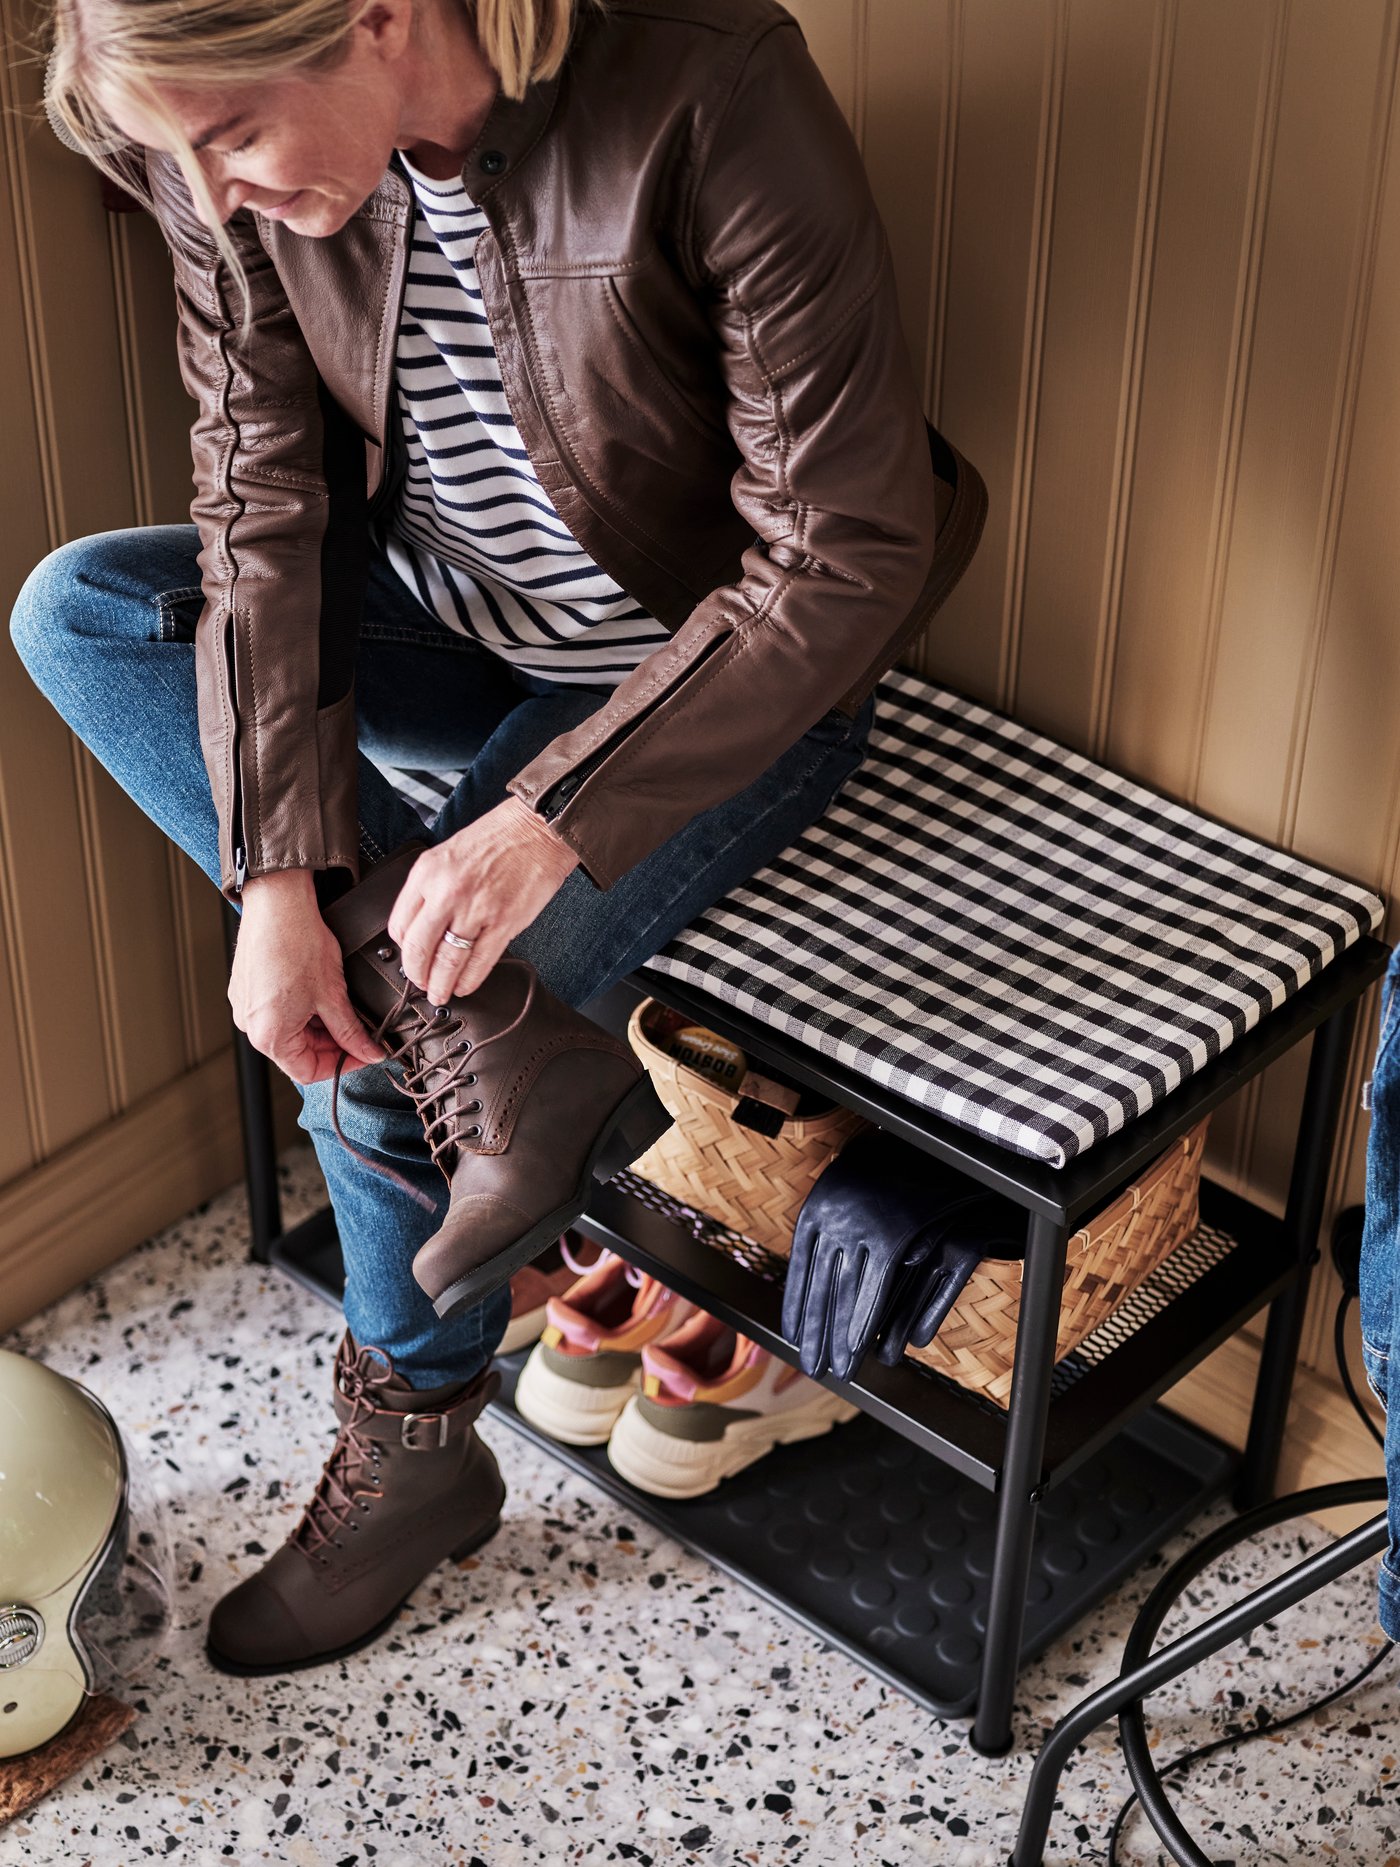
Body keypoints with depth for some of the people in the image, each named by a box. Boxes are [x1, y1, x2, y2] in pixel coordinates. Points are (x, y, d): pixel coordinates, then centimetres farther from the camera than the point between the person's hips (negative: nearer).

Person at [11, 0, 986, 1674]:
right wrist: (279, 876, -22)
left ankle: (415, 1443, 15)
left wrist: (555, 814, -32)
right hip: (454, 619, 6)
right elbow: (261, 499, -12)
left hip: (715, 677, -5)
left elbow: (849, 551, -28)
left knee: (392, 1063, -15)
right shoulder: (229, 162, -17)